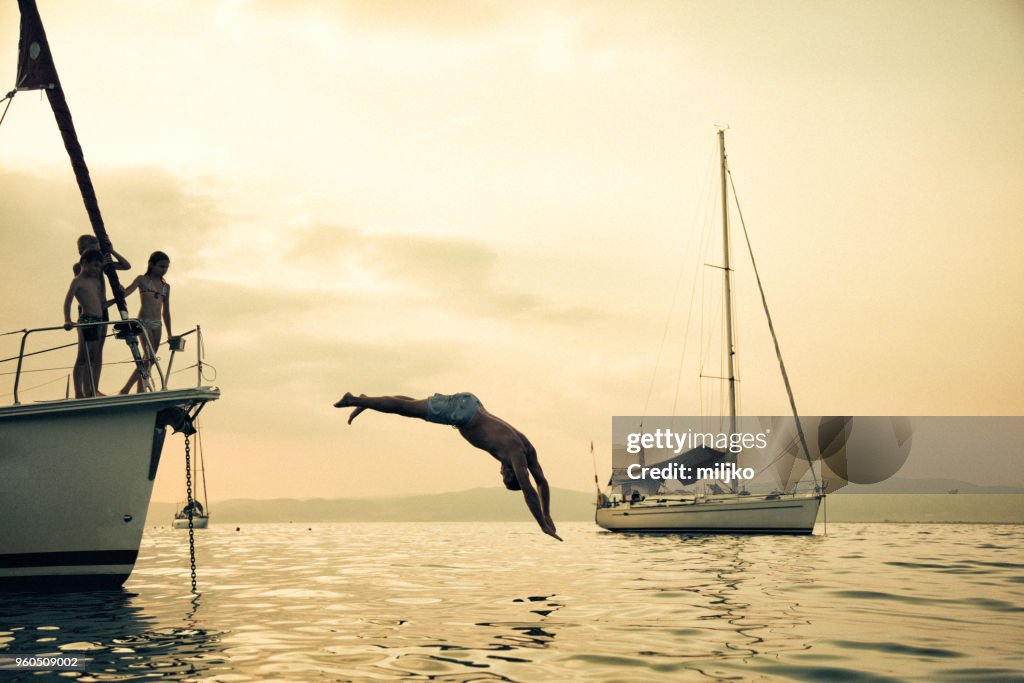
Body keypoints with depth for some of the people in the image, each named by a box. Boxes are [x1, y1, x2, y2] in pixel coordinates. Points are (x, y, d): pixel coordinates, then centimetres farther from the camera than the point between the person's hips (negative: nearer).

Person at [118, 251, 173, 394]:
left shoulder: (166, 286, 17)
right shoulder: (142, 280, 4)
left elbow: (166, 312, 19)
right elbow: (124, 293, -7)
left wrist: (170, 334, 16)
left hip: (157, 325, 6)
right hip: (143, 322, -6)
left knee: (148, 361, 3)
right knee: (150, 358, -19)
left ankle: (140, 393, 5)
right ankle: (125, 390, -17)